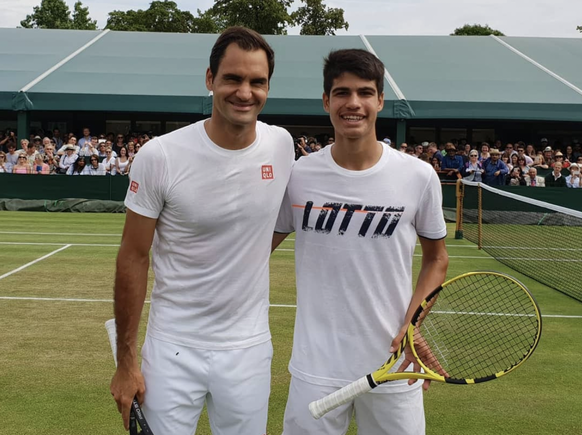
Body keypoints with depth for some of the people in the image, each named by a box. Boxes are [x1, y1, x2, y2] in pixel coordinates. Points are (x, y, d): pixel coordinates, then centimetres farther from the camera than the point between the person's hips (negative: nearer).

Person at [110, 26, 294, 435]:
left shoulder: (282, 145, -3)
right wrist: (126, 360, -5)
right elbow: (134, 258, -7)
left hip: (249, 348, 3)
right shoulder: (159, 156, -13)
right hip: (173, 349, -3)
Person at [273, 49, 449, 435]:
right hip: (315, 368, 0)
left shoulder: (419, 176, -5)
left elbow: (436, 258, 6)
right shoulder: (297, 175, -4)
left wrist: (412, 323, -7)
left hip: (395, 366, 0)